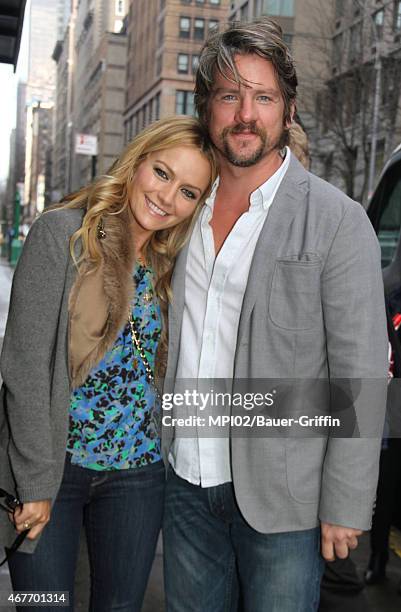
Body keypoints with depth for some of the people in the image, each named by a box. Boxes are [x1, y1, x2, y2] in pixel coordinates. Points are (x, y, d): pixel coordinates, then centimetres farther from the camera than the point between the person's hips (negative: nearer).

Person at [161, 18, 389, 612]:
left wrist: (345, 506, -12)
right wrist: (160, 450, 11)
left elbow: (362, 376, -11)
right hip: (187, 480, 5)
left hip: (281, 496, -4)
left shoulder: (338, 221, -11)